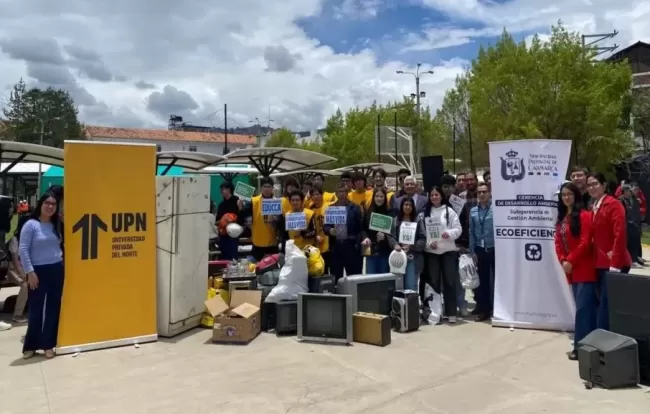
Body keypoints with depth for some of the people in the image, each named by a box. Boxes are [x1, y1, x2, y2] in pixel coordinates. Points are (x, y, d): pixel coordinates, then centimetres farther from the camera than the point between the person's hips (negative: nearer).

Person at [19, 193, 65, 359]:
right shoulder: (31, 224, -8)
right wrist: (30, 272, -15)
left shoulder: (56, 225, 8)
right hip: (38, 271, -5)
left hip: (57, 270, 5)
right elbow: (22, 250, -11)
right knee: (35, 309, 4)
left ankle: (48, 344, 19)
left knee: (53, 308, 9)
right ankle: (30, 345, 19)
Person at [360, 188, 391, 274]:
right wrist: (365, 238, -12)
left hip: (385, 250, -1)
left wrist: (385, 236, -19)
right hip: (371, 250, 1)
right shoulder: (368, 212, 6)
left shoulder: (389, 213, -1)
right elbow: (363, 229, 6)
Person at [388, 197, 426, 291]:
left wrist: (411, 246, -13)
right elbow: (390, 236, 2)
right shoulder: (395, 220, 9)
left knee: (411, 286, -4)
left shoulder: (418, 221, 4)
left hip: (413, 257, -2)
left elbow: (423, 239, -1)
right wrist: (395, 245, -17)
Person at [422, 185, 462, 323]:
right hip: (431, 251, 2)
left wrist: (449, 233, -22)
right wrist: (428, 243, -10)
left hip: (448, 250, -2)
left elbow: (458, 229, -3)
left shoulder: (449, 210, 0)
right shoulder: (425, 213, 7)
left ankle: (451, 312, 7)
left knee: (450, 281, 1)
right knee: (434, 281, 9)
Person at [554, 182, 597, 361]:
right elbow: (558, 242, 11)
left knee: (583, 307, -6)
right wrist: (563, 261, -3)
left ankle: (580, 346, 0)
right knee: (587, 306, 14)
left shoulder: (584, 215, -10)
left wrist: (570, 261, -15)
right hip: (571, 269, 8)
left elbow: (585, 243, -17)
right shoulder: (561, 218, 14)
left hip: (584, 269, -8)